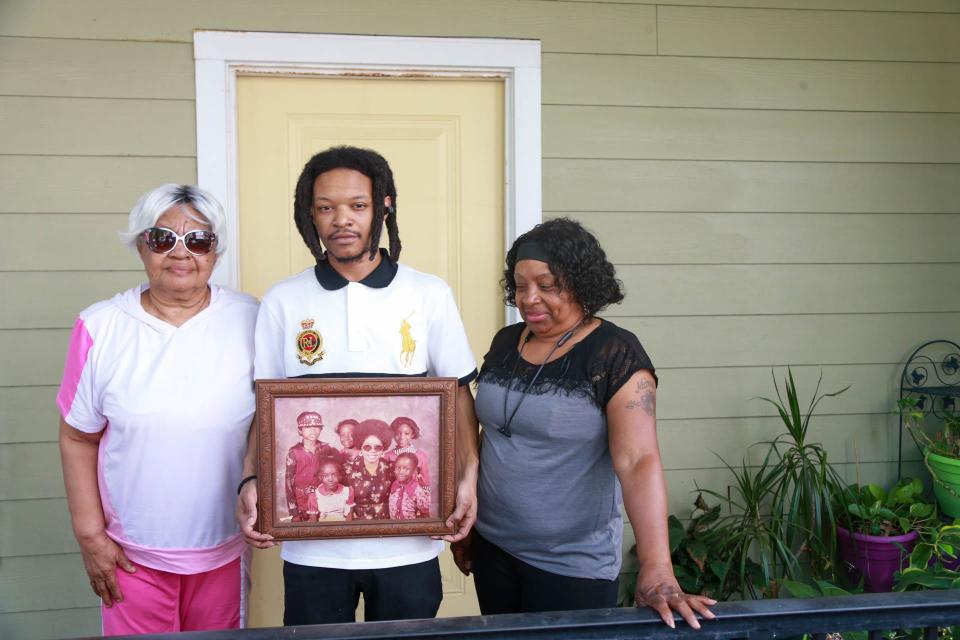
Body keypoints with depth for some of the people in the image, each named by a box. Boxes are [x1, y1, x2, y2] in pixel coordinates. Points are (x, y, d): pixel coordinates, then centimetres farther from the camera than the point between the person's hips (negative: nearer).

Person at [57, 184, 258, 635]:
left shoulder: (249, 321, -6)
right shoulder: (100, 327, -6)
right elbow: (78, 438, 0)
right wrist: (90, 535, -1)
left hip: (225, 548, 1)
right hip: (133, 553, 0)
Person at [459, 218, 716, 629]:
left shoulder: (614, 355, -15)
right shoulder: (505, 342, 3)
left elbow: (638, 461, -24)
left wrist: (656, 571, -32)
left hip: (573, 565, -6)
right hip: (493, 548, 6)